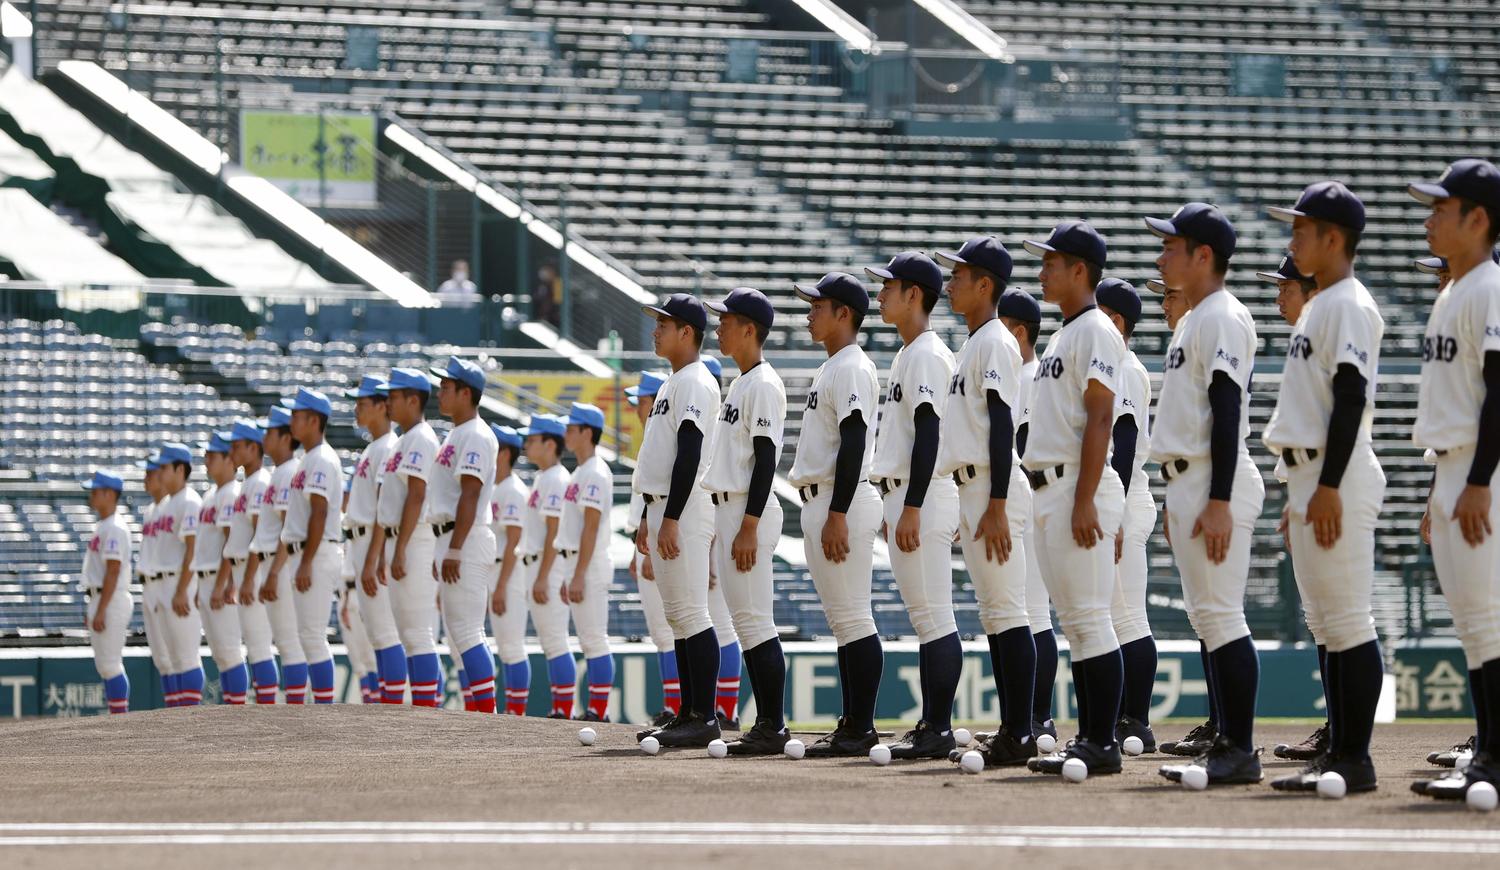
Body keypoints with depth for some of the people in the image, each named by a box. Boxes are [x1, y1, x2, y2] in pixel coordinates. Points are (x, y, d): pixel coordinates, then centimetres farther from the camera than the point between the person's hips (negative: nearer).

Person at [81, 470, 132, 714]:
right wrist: (91, 608, 22)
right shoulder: (101, 526, 17)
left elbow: (113, 572, -20)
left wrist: (101, 611, -23)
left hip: (111, 602, -10)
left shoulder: (115, 528, -14)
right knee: (104, 664, 11)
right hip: (98, 600, 10)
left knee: (109, 664, -10)